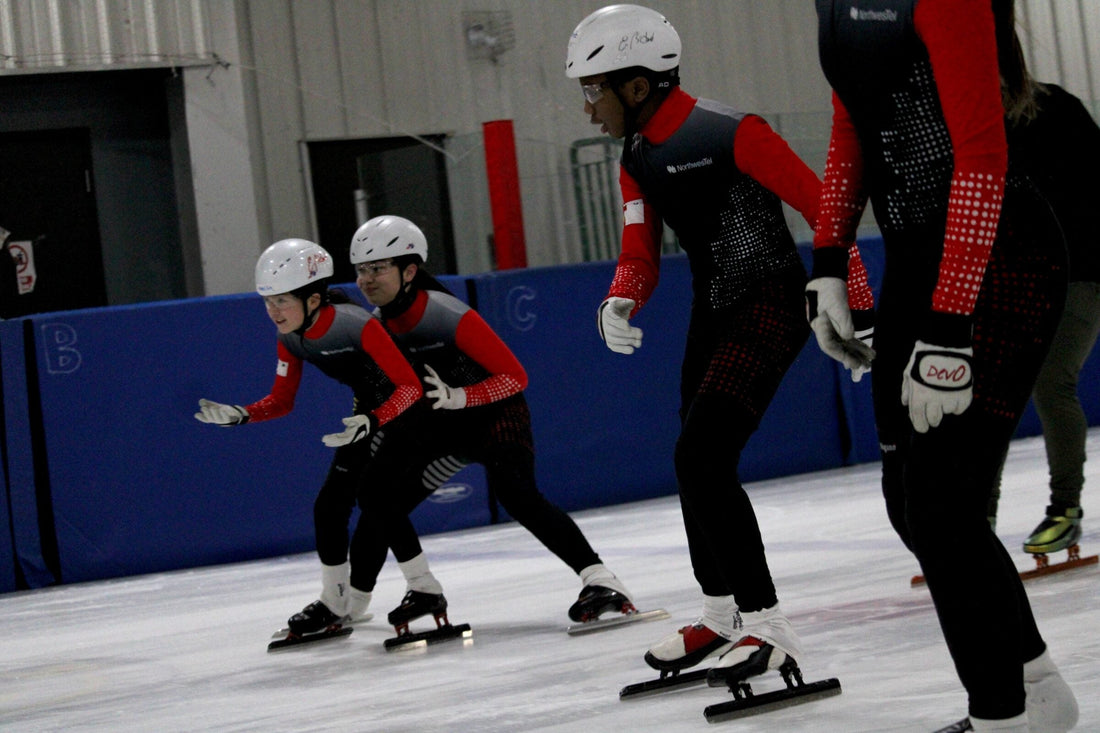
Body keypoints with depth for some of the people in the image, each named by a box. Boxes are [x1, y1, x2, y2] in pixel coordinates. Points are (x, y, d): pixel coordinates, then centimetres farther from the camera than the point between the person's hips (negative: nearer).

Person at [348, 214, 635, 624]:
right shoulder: (377, 325, -6)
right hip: (444, 428, 8)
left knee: (515, 495, -31)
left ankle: (598, 580, -35)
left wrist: (458, 397, -35)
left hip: (497, 414, -8)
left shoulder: (448, 315, -27)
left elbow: (514, 376, -24)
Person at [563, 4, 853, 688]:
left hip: (773, 306, -9)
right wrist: (619, 304, -13)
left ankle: (767, 626, -13)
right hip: (713, 311, 9)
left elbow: (822, 207, -18)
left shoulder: (731, 133, -19)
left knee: (702, 457, -18)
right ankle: (723, 613, 33)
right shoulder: (638, 162, 8)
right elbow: (640, 257, 9)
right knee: (699, 468, 14)